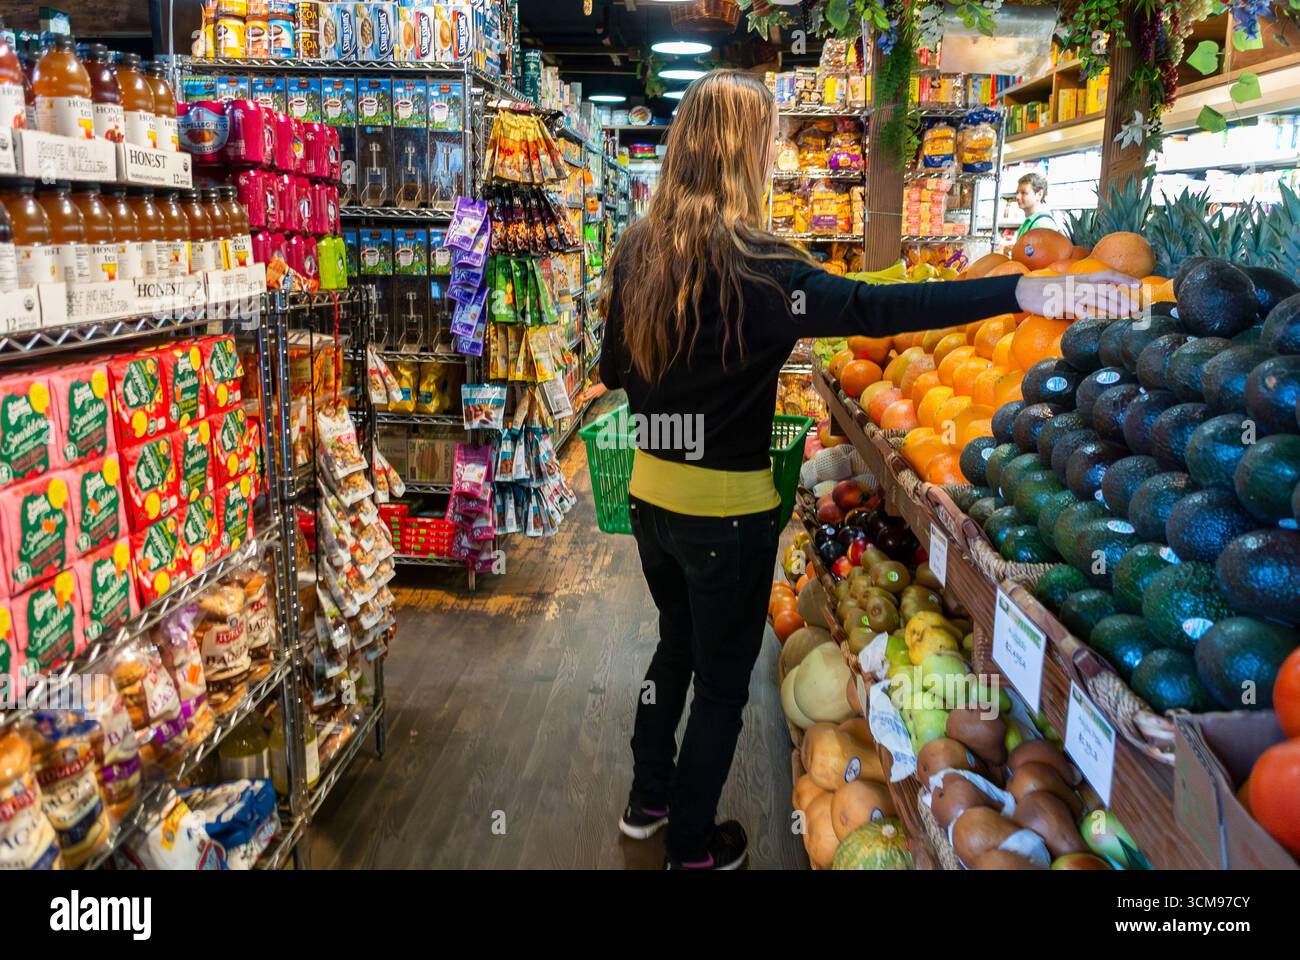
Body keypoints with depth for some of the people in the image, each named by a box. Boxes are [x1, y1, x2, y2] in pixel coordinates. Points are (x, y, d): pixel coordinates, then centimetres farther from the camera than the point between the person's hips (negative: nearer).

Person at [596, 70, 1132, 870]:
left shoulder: (637, 253, 1)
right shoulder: (751, 265, -20)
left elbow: (615, 370, 10)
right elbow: (874, 309, -29)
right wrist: (1019, 292, -31)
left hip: (653, 493, 7)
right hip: (726, 510, -7)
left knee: (677, 645, 27)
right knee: (723, 682, 12)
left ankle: (648, 798, 43)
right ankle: (692, 846, 29)